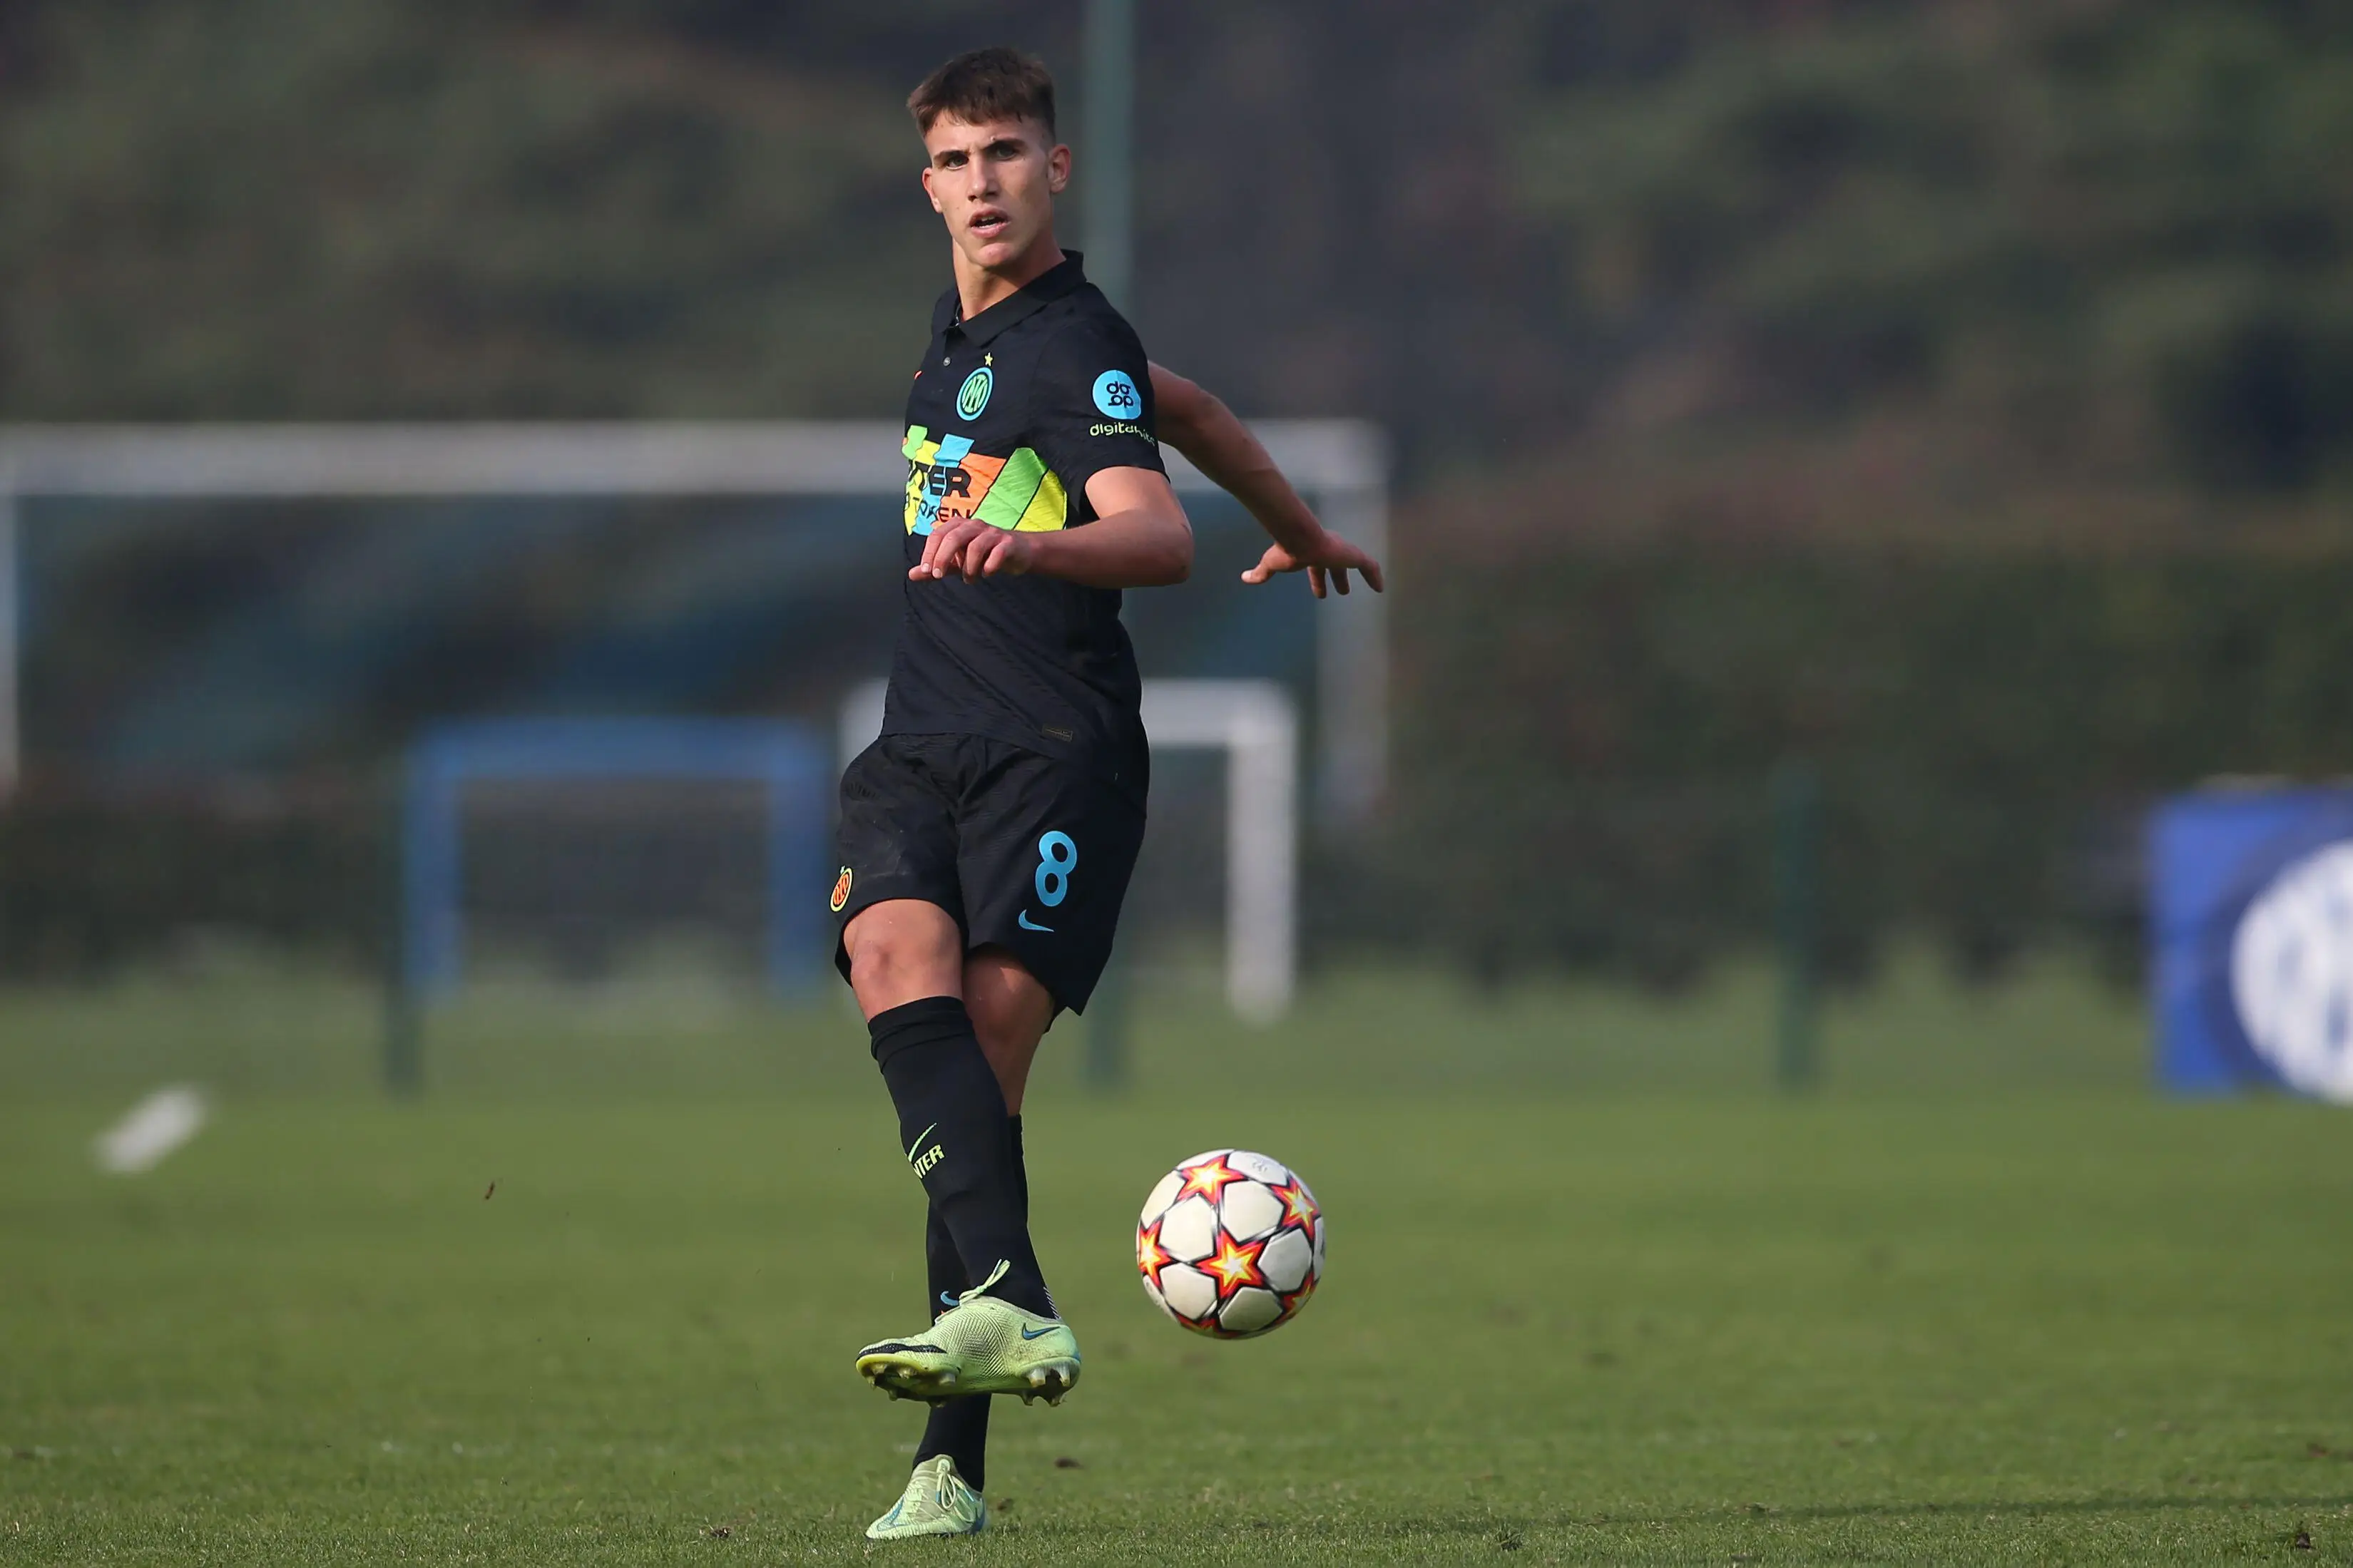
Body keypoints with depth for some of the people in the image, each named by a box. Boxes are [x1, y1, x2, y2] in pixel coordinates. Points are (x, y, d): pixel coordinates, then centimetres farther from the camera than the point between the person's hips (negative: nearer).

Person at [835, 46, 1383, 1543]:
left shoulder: (1076, 346, -7)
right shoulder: (963, 326, 19)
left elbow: (1157, 535, -22)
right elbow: (1182, 404, 33)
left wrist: (1024, 544, -42)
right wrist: (1299, 527, 46)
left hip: (1057, 750, -7)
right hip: (922, 744, 7)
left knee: (986, 1056, -18)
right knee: (898, 960, -23)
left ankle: (956, 1459, -24)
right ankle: (1013, 1306, -37)